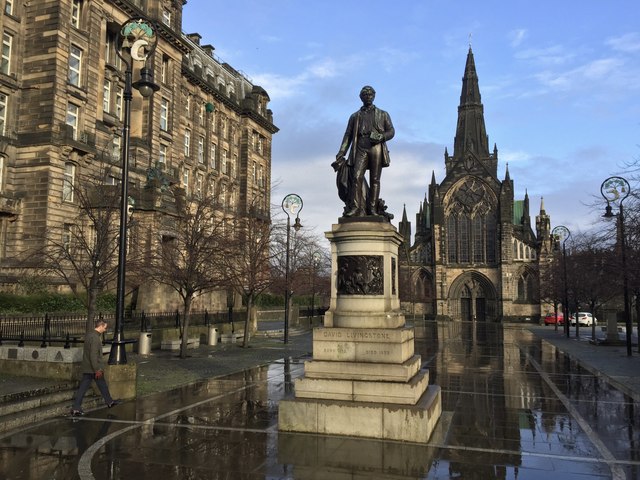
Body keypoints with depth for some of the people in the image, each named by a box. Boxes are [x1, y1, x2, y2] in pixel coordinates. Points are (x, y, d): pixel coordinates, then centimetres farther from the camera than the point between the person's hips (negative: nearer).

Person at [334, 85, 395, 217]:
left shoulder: (383, 115, 20)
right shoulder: (355, 116, 22)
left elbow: (391, 131, 11)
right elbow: (348, 136, 15)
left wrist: (381, 136, -12)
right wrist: (341, 154, 3)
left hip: (376, 148, 0)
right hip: (361, 148, 0)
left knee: (375, 179, -6)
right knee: (356, 176, -16)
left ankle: (372, 209, -8)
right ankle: (354, 208, -21)